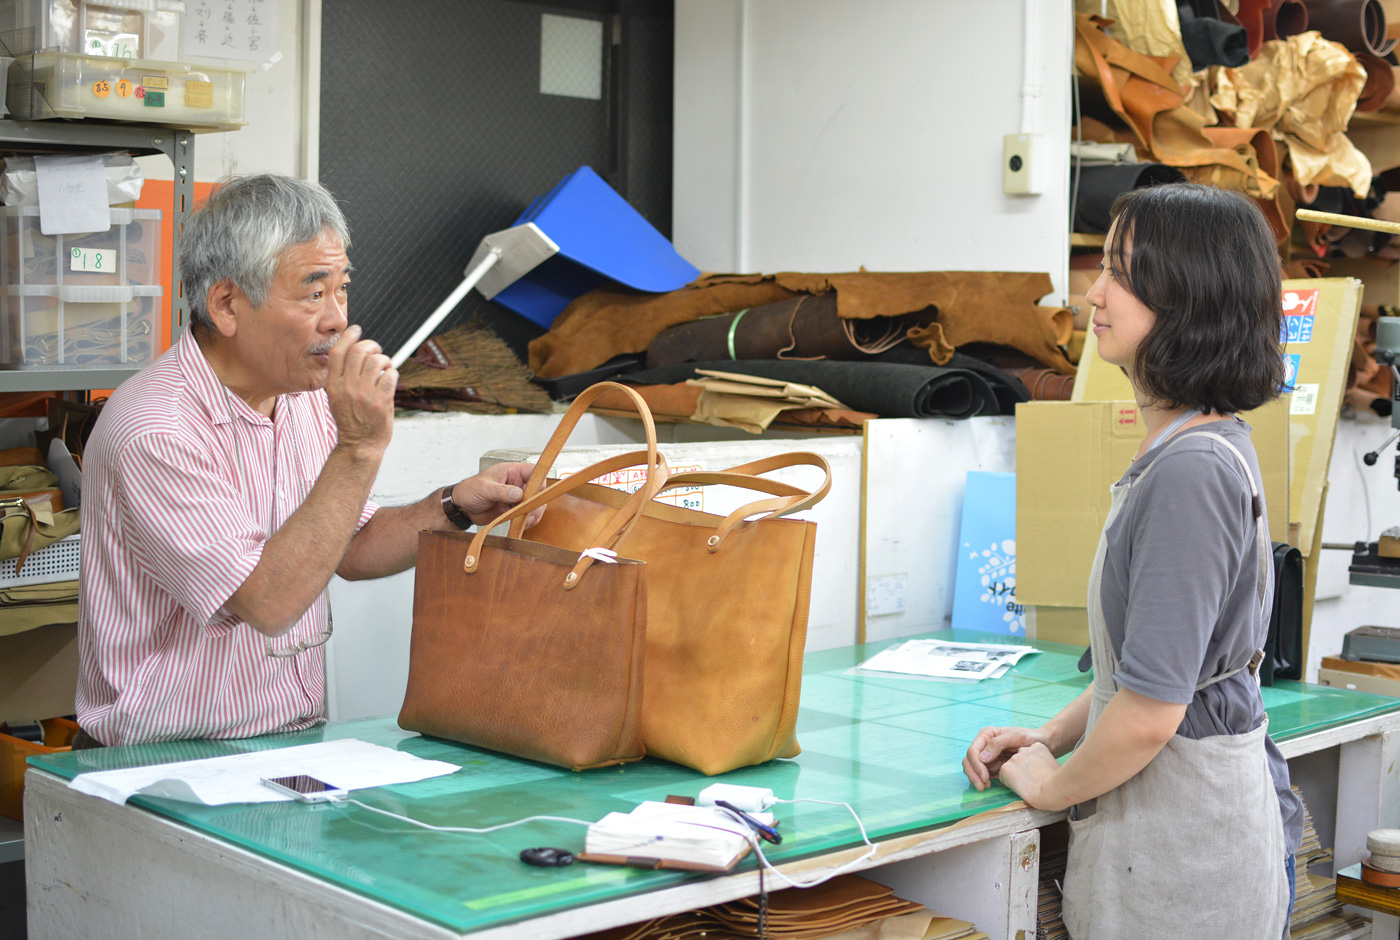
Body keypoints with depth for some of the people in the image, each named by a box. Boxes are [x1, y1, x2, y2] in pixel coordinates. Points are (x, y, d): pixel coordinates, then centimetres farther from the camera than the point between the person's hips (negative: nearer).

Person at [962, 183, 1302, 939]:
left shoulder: (1191, 473, -24)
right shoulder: (1206, 448, 8)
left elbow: (1150, 710, -25)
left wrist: (1050, 786, -9)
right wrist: (1051, 735, 11)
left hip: (1184, 855, -9)